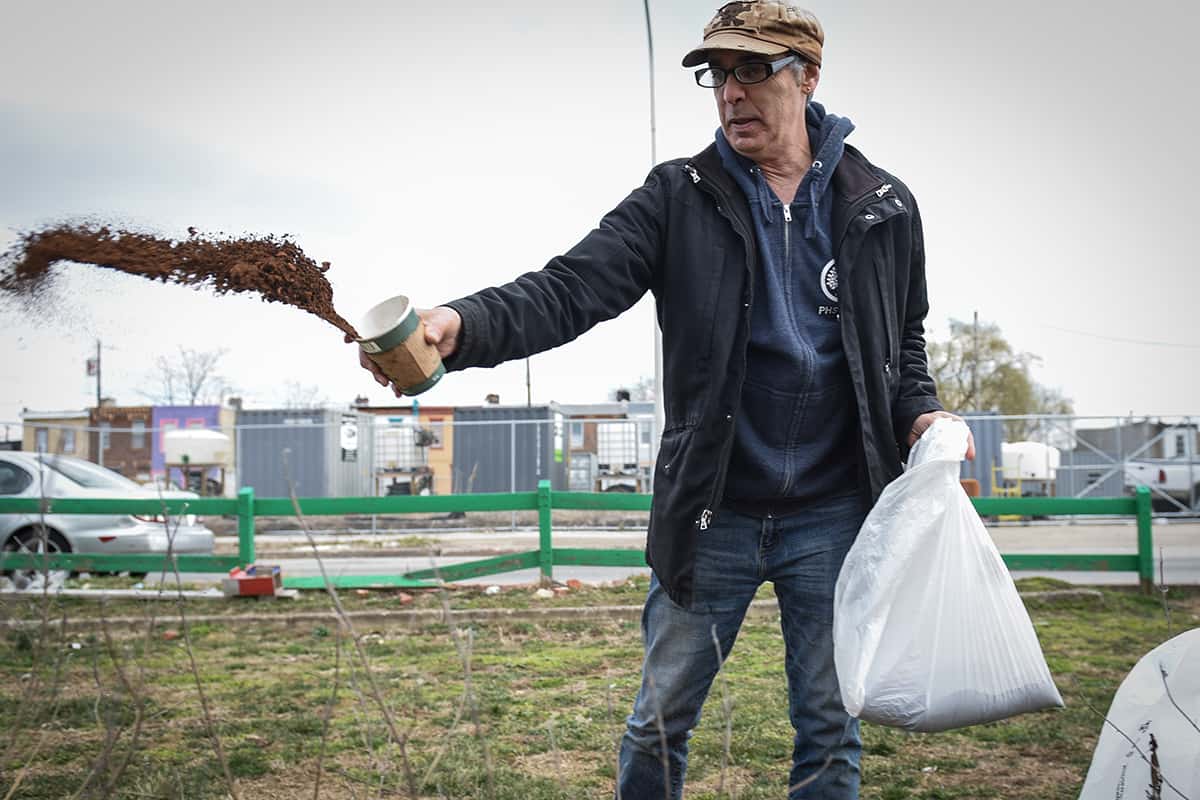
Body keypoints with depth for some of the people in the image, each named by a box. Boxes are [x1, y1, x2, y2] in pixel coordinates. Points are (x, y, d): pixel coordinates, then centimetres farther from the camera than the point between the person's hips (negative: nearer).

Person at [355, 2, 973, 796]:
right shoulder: (679, 198, -3)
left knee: (831, 729, 13)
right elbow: (571, 288, -16)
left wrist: (922, 416, -6)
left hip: (832, 517, 1)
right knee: (661, 720, 10)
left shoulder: (883, 208, 3)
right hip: (714, 514, 0)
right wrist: (463, 326, -35)